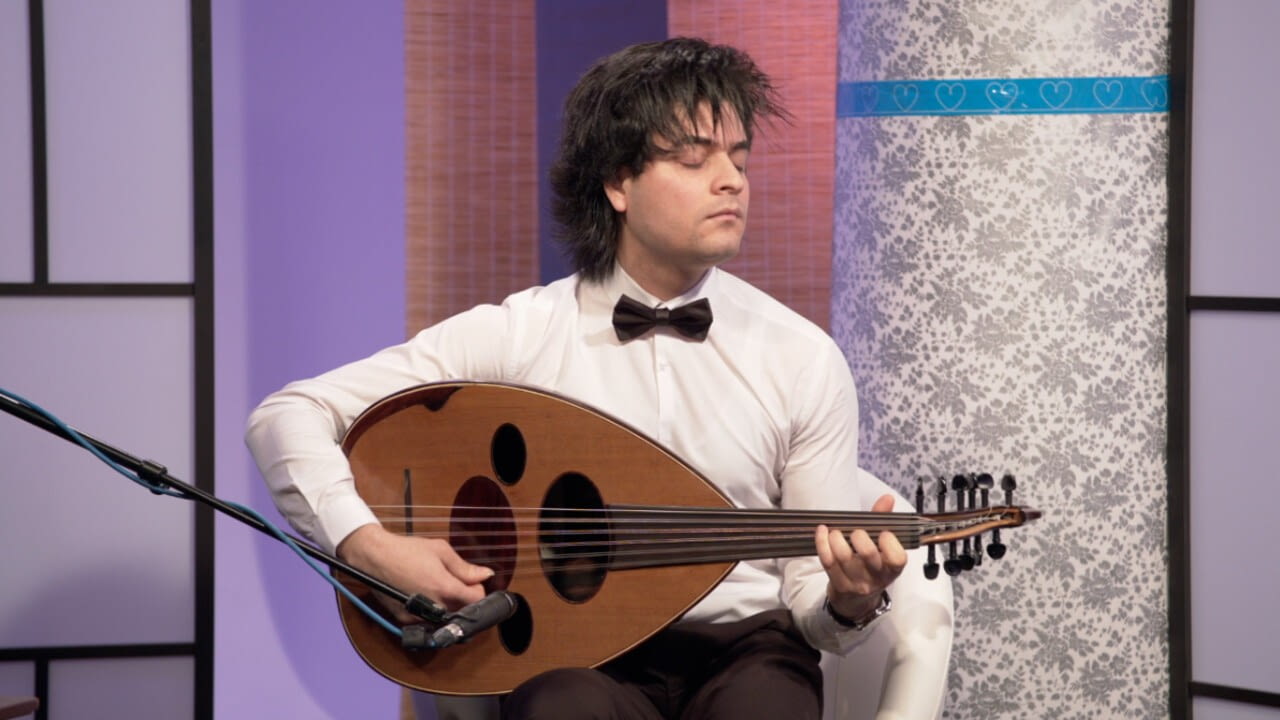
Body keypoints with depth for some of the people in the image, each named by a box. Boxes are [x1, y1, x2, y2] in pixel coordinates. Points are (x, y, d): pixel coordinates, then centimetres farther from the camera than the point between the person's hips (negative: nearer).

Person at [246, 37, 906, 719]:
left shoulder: (804, 358, 2)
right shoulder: (518, 335, -2)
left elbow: (810, 597, 5)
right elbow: (287, 416, -3)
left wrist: (851, 602, -19)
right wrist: (372, 547, -18)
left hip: (745, 648, 1)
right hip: (576, 659, -1)